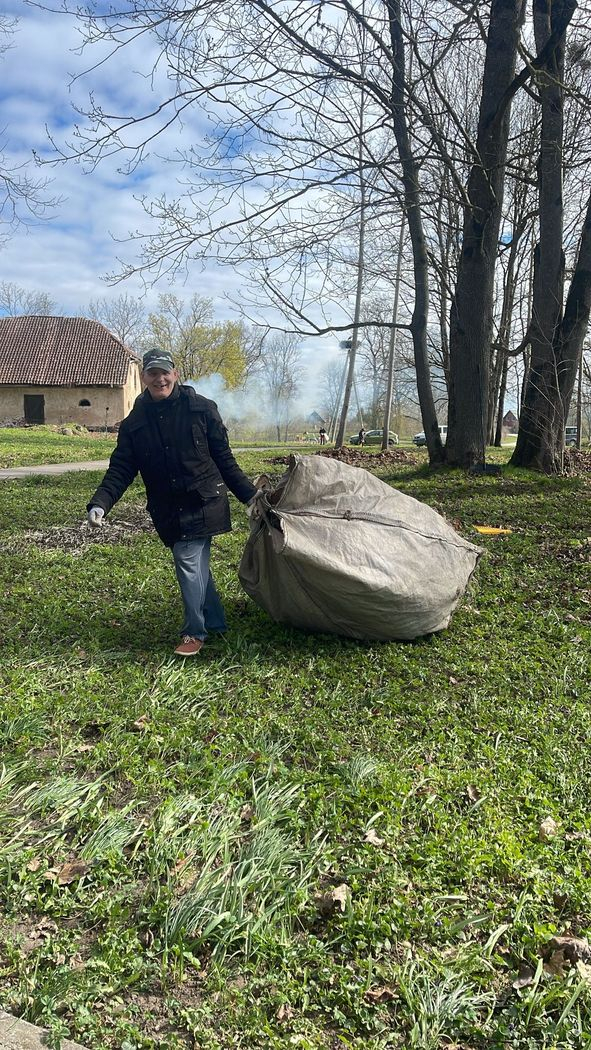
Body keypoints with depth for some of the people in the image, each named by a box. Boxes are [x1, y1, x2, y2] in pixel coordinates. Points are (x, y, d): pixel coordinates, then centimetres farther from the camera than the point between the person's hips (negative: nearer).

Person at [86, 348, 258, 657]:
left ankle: (194, 632, 6)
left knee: (189, 562, -9)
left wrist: (248, 493, 2)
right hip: (168, 511, 4)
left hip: (202, 503, -4)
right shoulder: (134, 423, 3)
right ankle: (215, 622, 32)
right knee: (196, 564, 13)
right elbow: (121, 468, -1)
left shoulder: (201, 409, -4)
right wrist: (100, 503, -15)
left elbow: (223, 458, 1)